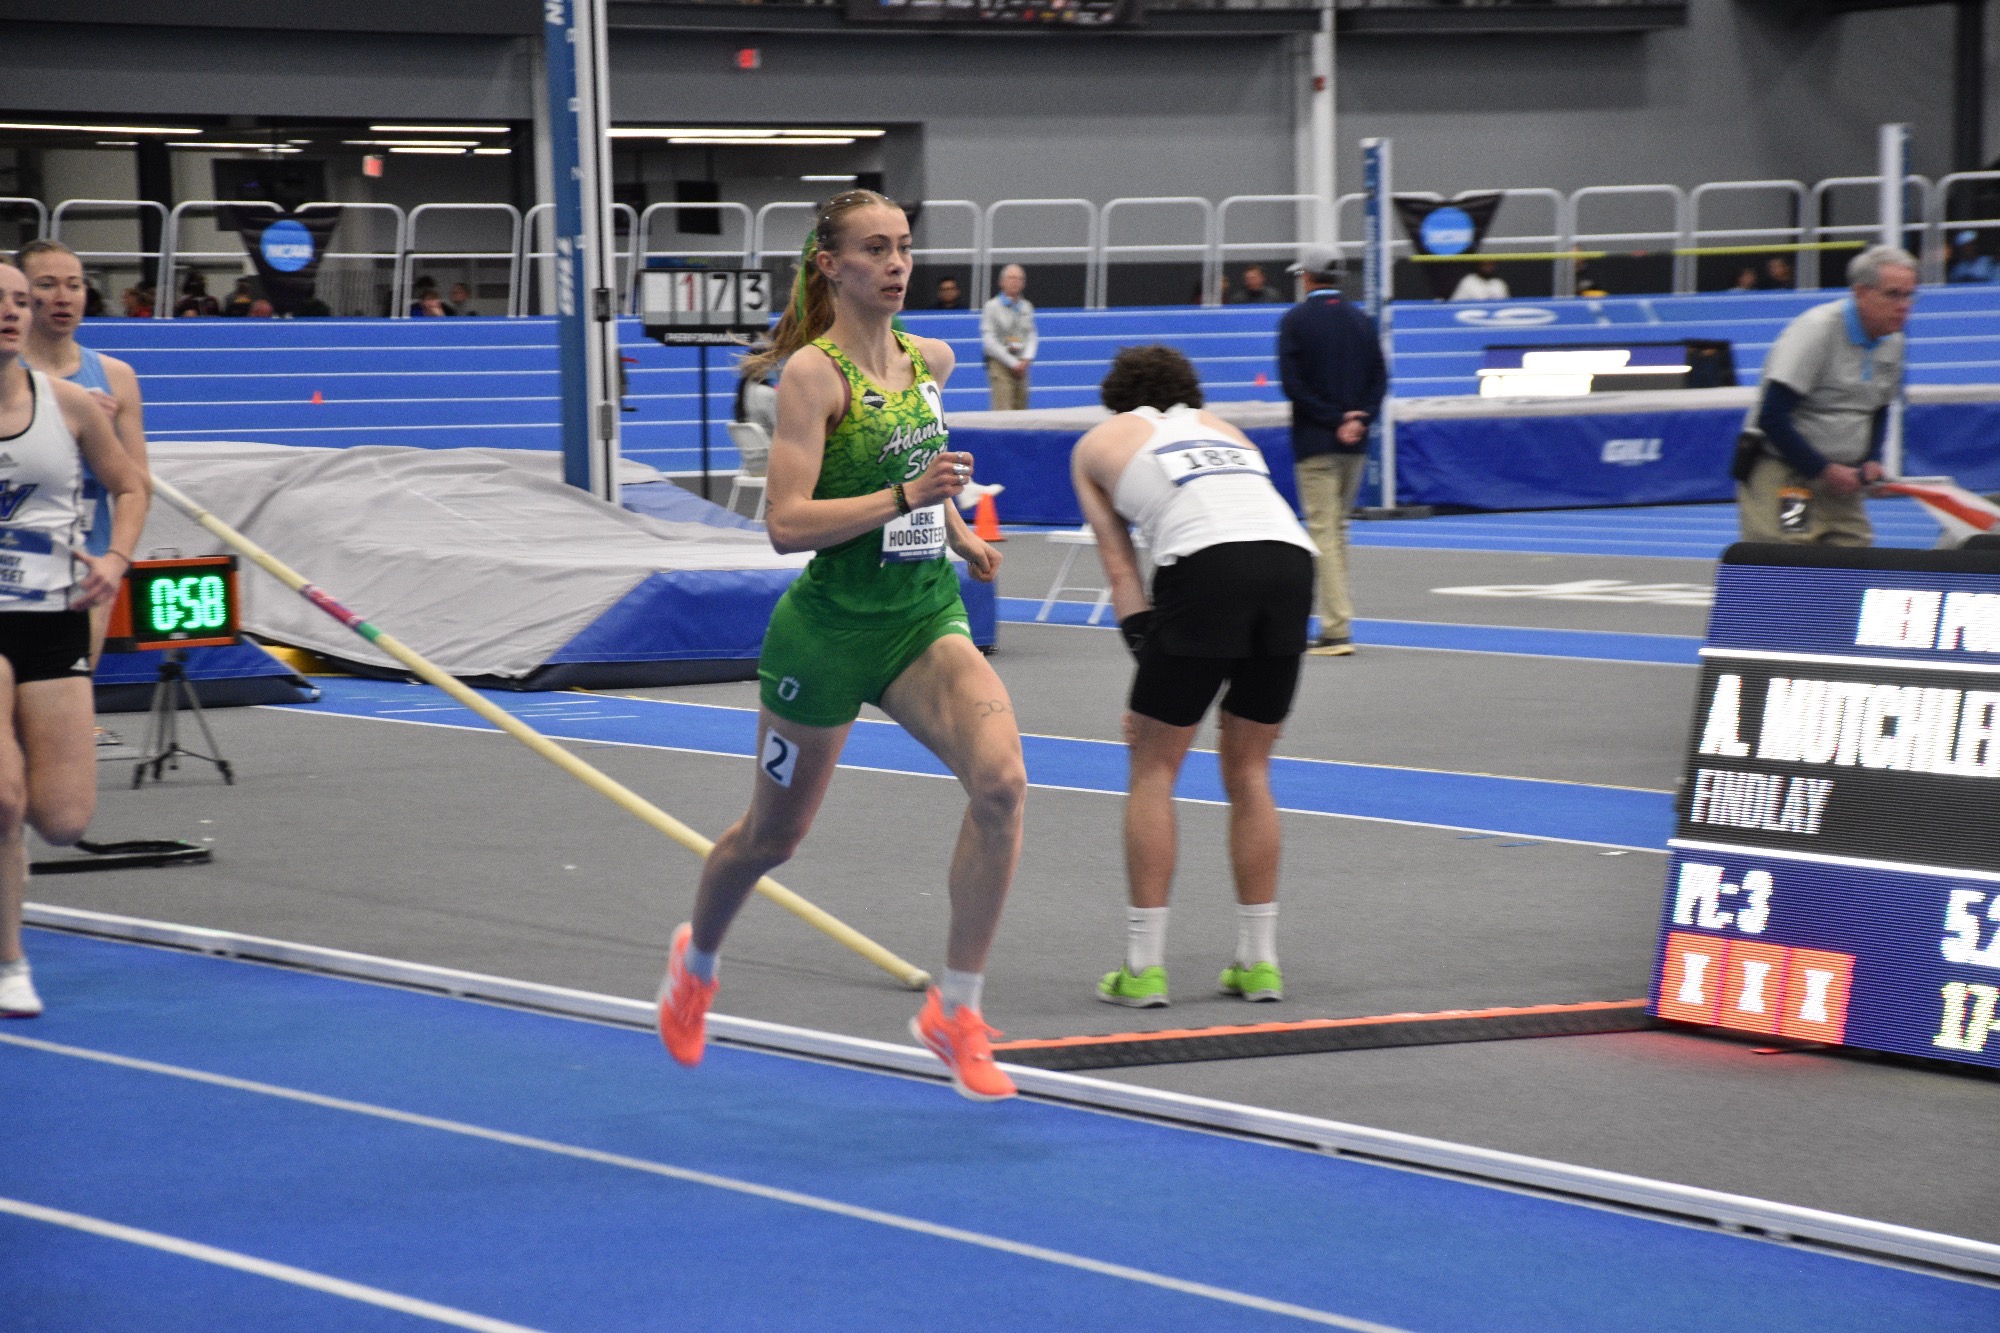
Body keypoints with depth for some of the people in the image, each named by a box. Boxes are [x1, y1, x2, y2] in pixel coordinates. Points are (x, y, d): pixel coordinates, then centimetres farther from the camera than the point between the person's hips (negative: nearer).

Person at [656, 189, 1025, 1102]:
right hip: (829, 626, -5)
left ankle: (955, 1011, -12)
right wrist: (905, 498, -31)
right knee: (773, 835, 13)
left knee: (1000, 779, -22)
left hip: (925, 616, 5)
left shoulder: (930, 361, 5)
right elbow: (786, 523, -23)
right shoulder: (812, 373, -15)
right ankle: (696, 961, 46)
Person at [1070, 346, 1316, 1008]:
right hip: (1293, 555, 4)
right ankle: (1258, 964, 19)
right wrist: (1248, 688, 29)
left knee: (1153, 768, 8)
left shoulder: (1098, 442, 25)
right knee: (1248, 772, 17)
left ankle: (1143, 967, 5)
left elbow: (1121, 569, 16)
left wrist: (1148, 653, 13)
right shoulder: (1223, 428, 36)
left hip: (1206, 565, -4)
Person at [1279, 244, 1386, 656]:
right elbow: (1379, 378, 6)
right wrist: (1357, 420, -4)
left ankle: (1337, 629, -13)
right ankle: (1336, 618, 19)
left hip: (1315, 442, -6)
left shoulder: (1295, 320, -6)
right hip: (1356, 444, 6)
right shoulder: (1360, 320, 10)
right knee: (1337, 528, 17)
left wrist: (1334, 421, -12)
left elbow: (1292, 384, -14)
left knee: (1323, 532, -6)